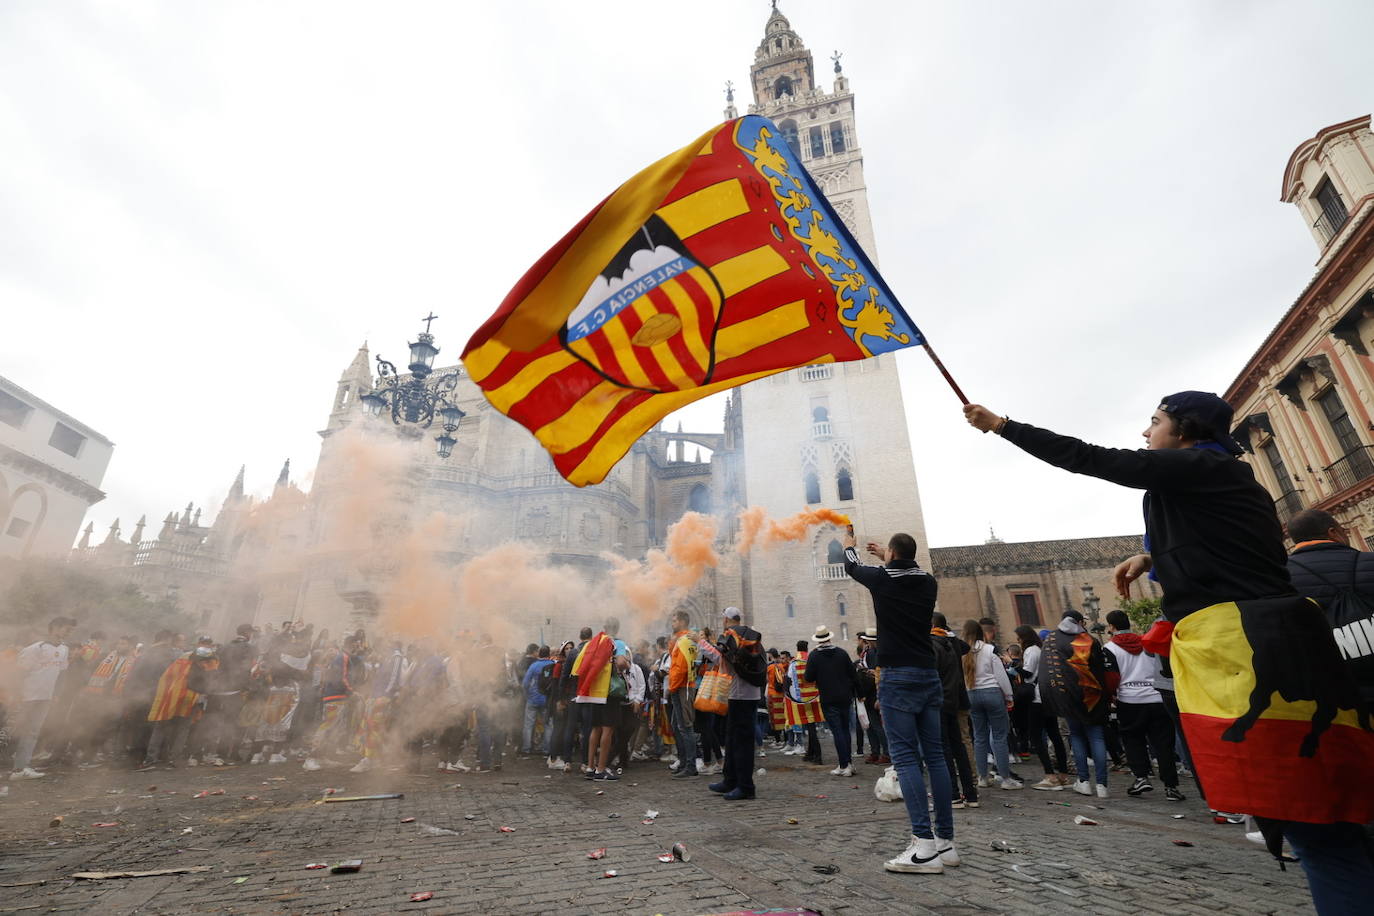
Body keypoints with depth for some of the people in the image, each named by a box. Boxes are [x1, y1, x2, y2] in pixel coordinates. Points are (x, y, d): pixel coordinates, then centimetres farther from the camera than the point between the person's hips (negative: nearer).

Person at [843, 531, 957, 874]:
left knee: (906, 757, -6)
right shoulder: (928, 582, 7)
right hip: (929, 676, 6)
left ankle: (925, 847, -11)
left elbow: (852, 566, 16)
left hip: (898, 677, -6)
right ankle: (946, 842, 16)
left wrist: (849, 540, 36)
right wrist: (886, 558, 46)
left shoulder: (882, 578, -5)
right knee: (934, 755, 10)